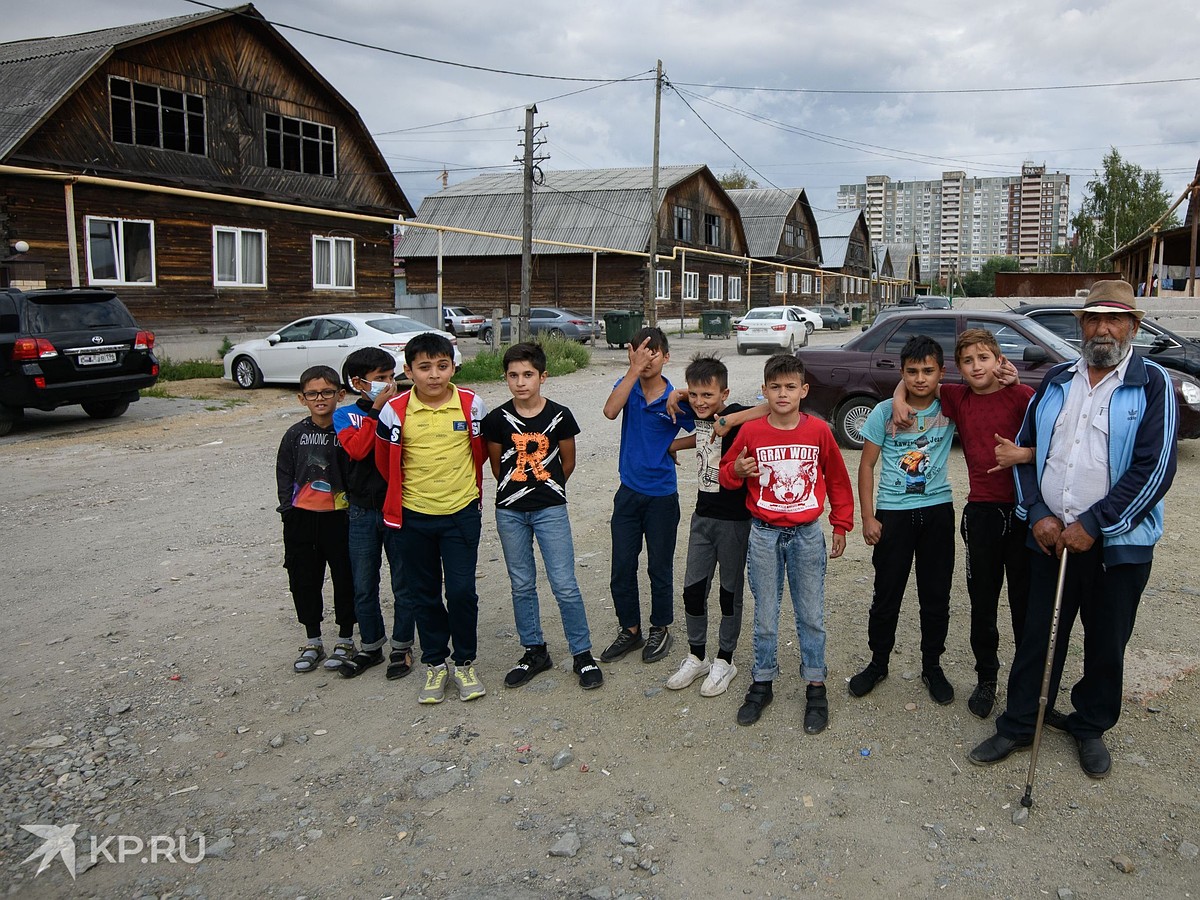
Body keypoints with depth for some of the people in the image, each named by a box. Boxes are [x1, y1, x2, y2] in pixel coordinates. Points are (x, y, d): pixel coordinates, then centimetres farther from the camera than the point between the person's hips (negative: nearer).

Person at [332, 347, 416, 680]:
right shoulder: (345, 415, 1)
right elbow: (356, 449, -18)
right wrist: (376, 410, -17)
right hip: (362, 511, 1)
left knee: (404, 584, 8)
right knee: (363, 586, 12)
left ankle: (401, 646, 24)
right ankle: (370, 646, 30)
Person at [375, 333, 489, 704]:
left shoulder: (471, 404, -7)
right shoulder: (395, 410, -9)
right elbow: (385, 461, 6)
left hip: (461, 513, -1)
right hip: (415, 516, 1)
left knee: (462, 590, -3)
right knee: (424, 595, 11)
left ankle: (464, 662, 17)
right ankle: (435, 663, 27)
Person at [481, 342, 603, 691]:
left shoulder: (559, 416, -7)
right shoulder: (498, 419, -4)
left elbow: (567, 462, 6)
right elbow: (496, 465, 8)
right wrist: (516, 489, 12)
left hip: (551, 509, -2)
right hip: (509, 511, 2)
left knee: (565, 585, -2)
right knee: (522, 585, 12)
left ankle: (582, 654, 12)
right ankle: (534, 651, 27)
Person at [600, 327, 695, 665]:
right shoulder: (627, 386, -3)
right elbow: (610, 411, -25)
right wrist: (634, 370, -28)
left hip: (662, 496, -2)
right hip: (629, 493, 3)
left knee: (660, 568, 10)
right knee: (622, 567, 9)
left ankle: (660, 629, 29)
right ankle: (630, 630, 26)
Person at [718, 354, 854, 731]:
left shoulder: (819, 430, -4)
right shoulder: (751, 431, -5)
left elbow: (837, 480, 7)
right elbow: (727, 474, 6)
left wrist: (841, 526, 10)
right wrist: (736, 470, -17)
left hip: (807, 534, 0)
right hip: (764, 534, 0)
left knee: (812, 616, 8)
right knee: (765, 616, 9)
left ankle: (816, 688, 22)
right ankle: (762, 684, 24)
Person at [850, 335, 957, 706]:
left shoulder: (950, 409, -1)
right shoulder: (884, 412, -4)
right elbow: (867, 465, -1)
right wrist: (868, 517, -4)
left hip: (937, 512, 1)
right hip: (892, 513, -1)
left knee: (936, 596, 10)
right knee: (886, 595, 7)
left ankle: (932, 667, 27)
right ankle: (878, 663, 25)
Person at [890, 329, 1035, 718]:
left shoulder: (1021, 395, -6)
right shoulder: (958, 398, 4)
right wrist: (899, 397, -2)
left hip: (1023, 509, -2)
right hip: (982, 511, 3)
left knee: (1025, 599, 9)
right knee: (983, 601, 11)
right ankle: (986, 679, 26)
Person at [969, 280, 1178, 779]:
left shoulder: (1152, 384, -6)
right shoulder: (1056, 381, 7)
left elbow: (1154, 469, -13)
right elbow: (1025, 449, 9)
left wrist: (1092, 524, -16)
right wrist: (1038, 513, -5)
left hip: (1118, 542, -3)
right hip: (1050, 535, 3)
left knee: (1106, 644, 13)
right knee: (1038, 636, 11)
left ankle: (1091, 728, 34)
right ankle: (1018, 724, 25)